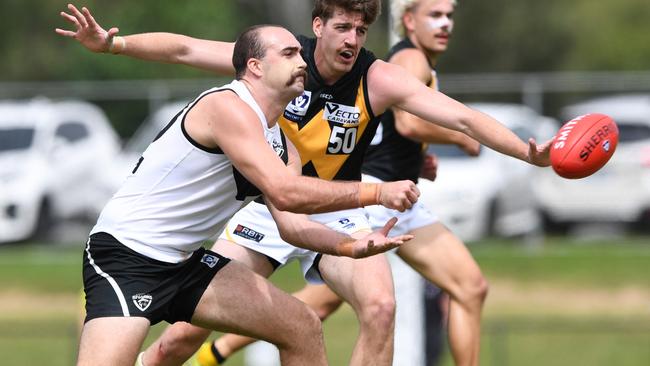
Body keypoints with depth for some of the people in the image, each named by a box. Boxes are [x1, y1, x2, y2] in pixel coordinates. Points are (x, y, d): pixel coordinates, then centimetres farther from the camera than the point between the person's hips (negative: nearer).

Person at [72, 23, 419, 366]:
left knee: (303, 328, 8)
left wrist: (351, 246, -14)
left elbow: (291, 222, 4)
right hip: (124, 256, -10)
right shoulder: (228, 106, -19)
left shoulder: (279, 145, 10)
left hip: (185, 262, 10)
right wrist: (376, 193, -23)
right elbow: (285, 193, -28)